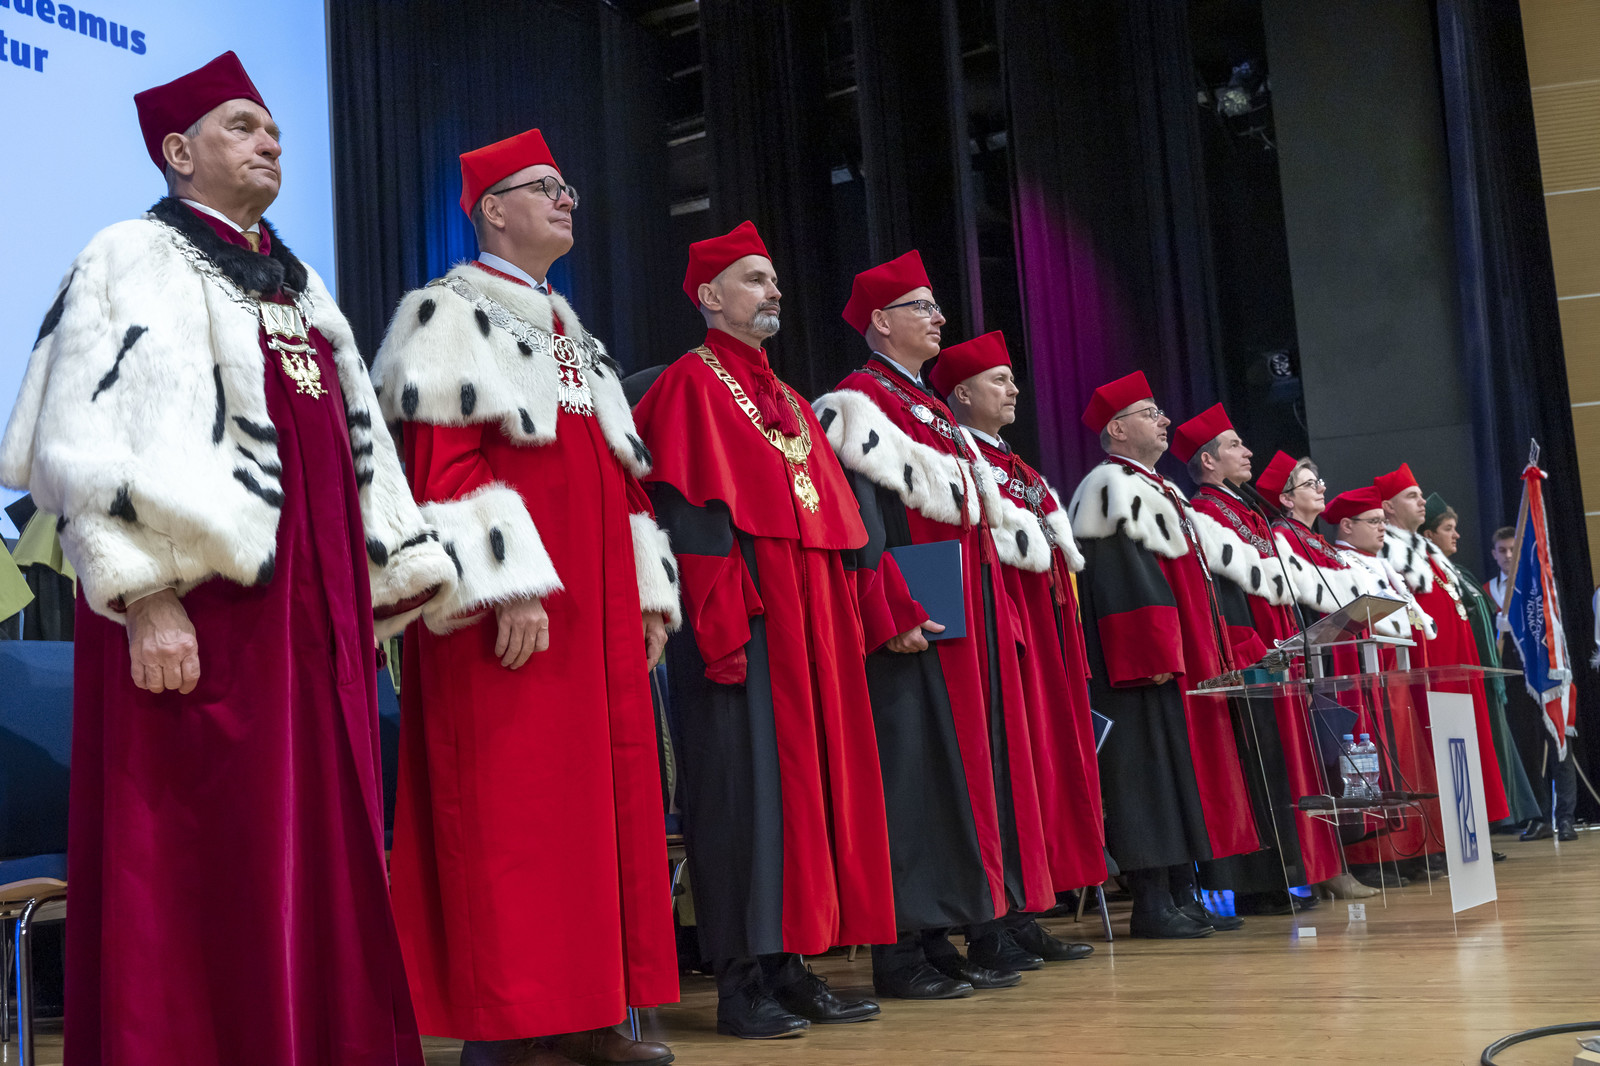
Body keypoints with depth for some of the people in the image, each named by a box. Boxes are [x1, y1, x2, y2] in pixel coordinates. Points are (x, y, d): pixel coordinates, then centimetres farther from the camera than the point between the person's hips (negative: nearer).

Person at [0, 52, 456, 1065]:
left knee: (320, 851, 8)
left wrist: (385, 590, 17)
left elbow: (359, 447, 23)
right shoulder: (138, 258, 1)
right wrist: (148, 599, -21)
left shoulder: (300, 285, 22)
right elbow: (97, 439, -11)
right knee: (197, 870, -5)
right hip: (204, 608, -7)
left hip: (315, 616, 7)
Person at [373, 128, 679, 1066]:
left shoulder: (573, 331, 25)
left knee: (601, 798, 7)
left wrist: (647, 591, 14)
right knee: (509, 808, -7)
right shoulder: (450, 311, 0)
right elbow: (442, 462, -13)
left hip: (598, 611, 8)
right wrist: (508, 587, -22)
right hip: (511, 611, -8)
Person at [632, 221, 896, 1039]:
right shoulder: (690, 383, -2)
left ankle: (788, 963, 14)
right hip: (739, 622, -8)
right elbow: (687, 518, -12)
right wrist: (725, 627, -20)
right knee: (744, 783, -6)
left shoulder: (785, 398, 22)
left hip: (809, 623, 8)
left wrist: (843, 618, 14)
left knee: (809, 777, 7)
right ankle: (742, 978, 0)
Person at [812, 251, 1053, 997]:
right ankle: (904, 949, -3)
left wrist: (996, 618, 19)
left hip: (968, 623, 9)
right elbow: (860, 526, -16)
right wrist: (893, 616, -24)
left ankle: (971, 932, 16)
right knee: (914, 769, -8)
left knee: (971, 762, 9)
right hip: (915, 624, -9)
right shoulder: (859, 403, -5)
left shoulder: (937, 411, 23)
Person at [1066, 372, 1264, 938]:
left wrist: (1211, 653, 21)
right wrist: (1153, 653, -24)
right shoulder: (1110, 486, -8)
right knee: (1149, 764, -9)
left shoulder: (1160, 490, 23)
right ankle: (1151, 903, -6)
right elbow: (1115, 574, -19)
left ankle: (1182, 892, 15)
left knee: (1188, 765, 10)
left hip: (1185, 657, 10)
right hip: (1149, 658, -10)